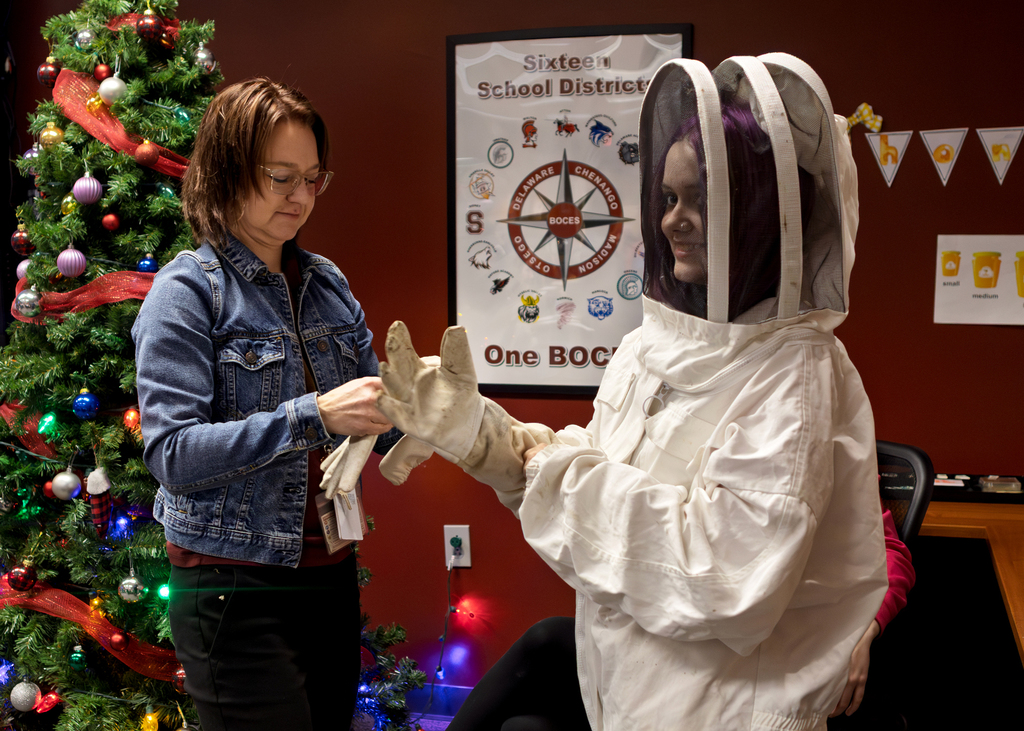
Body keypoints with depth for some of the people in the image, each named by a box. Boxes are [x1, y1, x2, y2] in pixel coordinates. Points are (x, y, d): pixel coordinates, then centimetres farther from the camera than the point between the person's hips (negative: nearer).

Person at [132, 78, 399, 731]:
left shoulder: (328, 283, 9)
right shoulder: (188, 290, -9)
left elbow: (376, 430, 12)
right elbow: (171, 453, -18)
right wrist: (313, 416, -25)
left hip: (330, 573, 6)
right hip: (236, 592, -6)